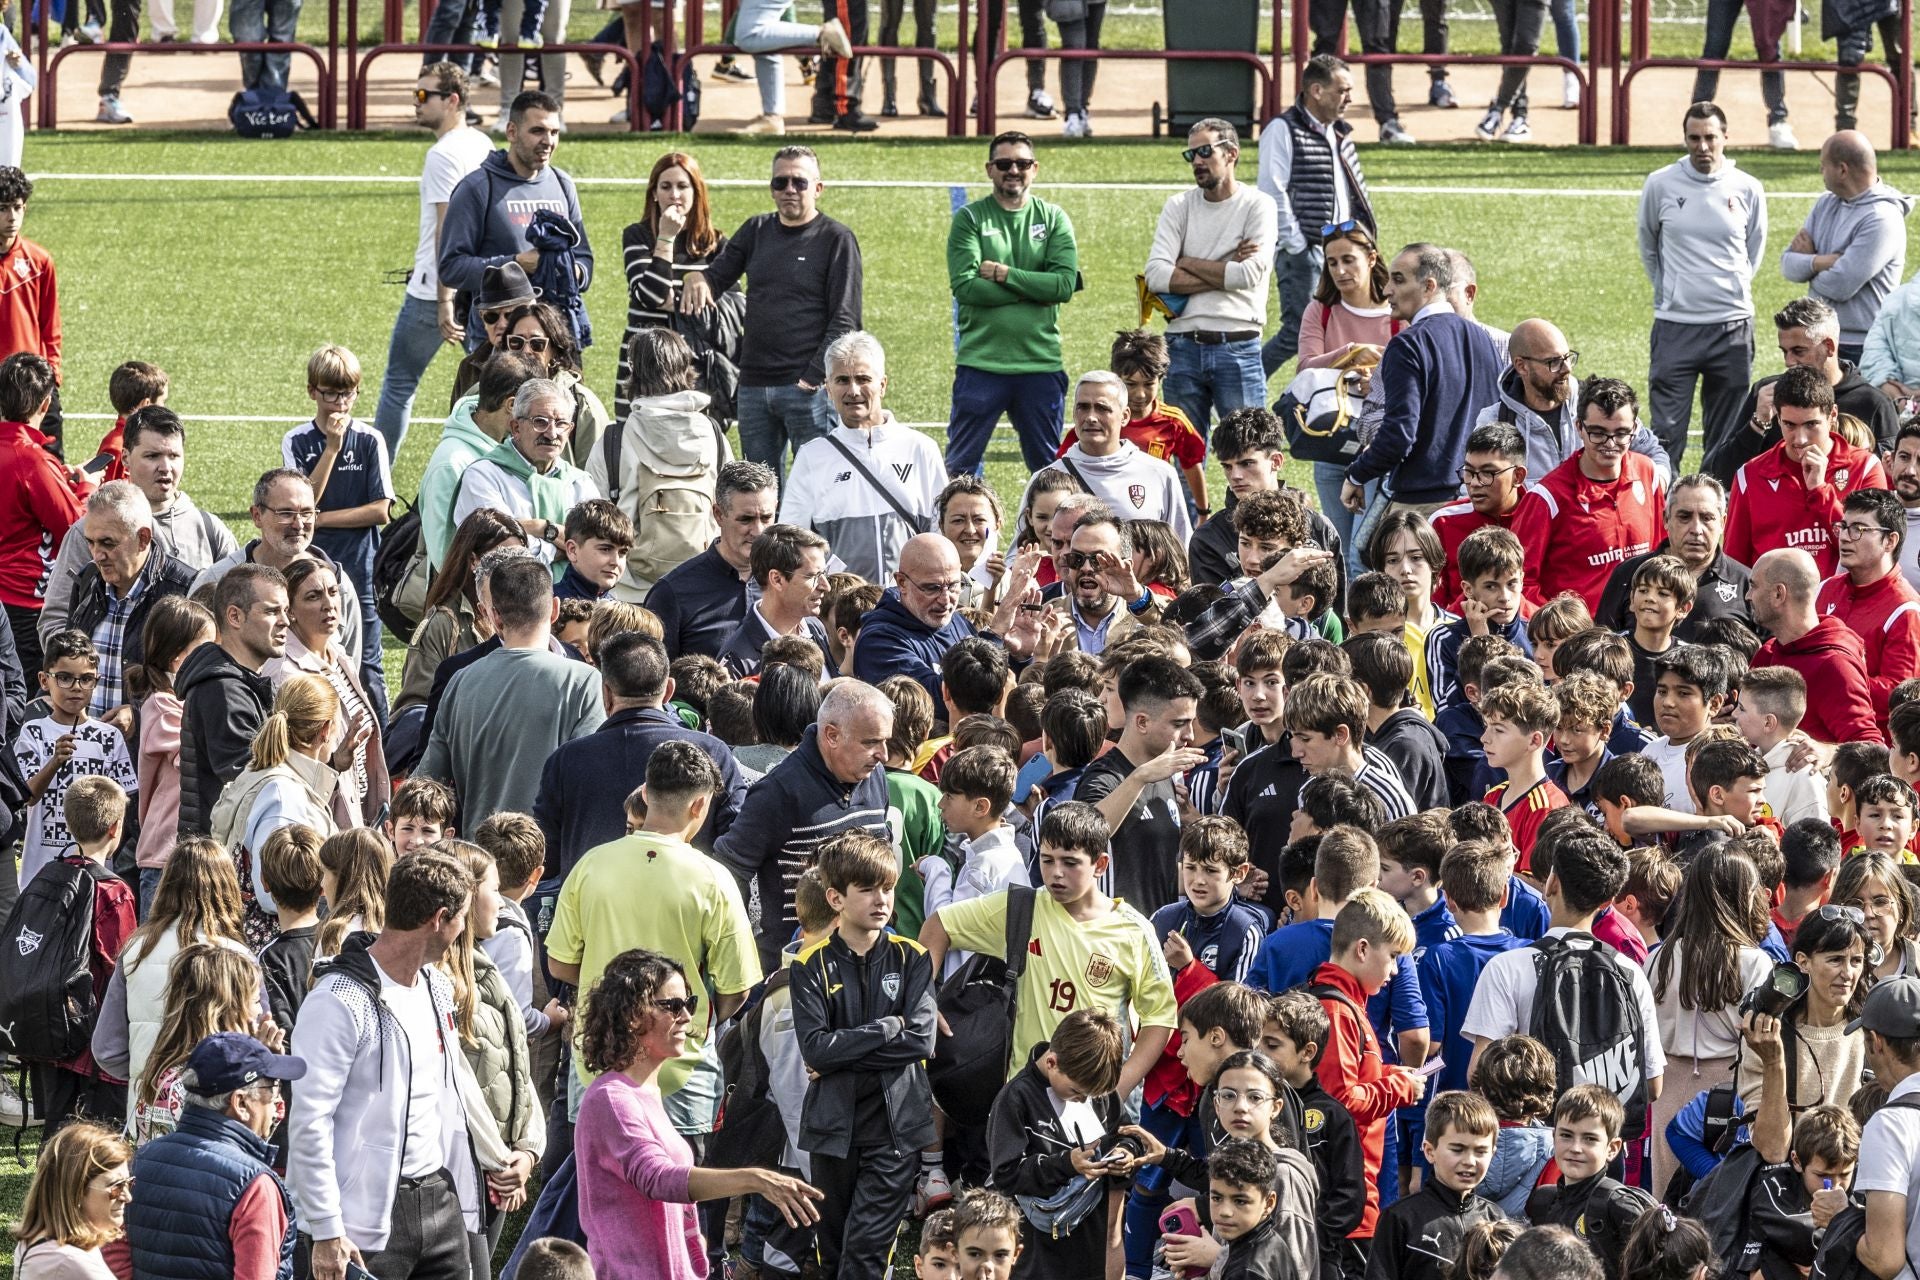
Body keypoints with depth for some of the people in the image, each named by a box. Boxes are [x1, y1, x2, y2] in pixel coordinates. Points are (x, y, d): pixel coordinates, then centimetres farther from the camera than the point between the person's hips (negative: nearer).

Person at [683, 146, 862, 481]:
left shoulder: (836, 240, 0)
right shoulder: (757, 231, 16)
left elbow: (844, 320, -5)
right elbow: (718, 276, 17)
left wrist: (813, 377, -14)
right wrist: (696, 278, -9)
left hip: (809, 389, -5)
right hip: (754, 387, 5)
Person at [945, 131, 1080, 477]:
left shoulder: (1053, 218, 8)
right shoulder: (970, 218, 2)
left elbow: (1065, 285, -6)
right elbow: (965, 287, -10)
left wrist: (1003, 274, -10)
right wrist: (1033, 290, -10)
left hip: (1041, 362, 2)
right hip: (981, 361, -2)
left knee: (1049, 470, 9)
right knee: (960, 467, 0)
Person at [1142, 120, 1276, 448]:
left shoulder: (1257, 205, 1)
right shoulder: (1179, 206, 9)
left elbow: (1250, 275, -13)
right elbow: (1156, 275, -5)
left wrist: (1187, 264, -3)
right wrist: (1225, 273, -8)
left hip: (1238, 347, -3)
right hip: (1183, 345, 3)